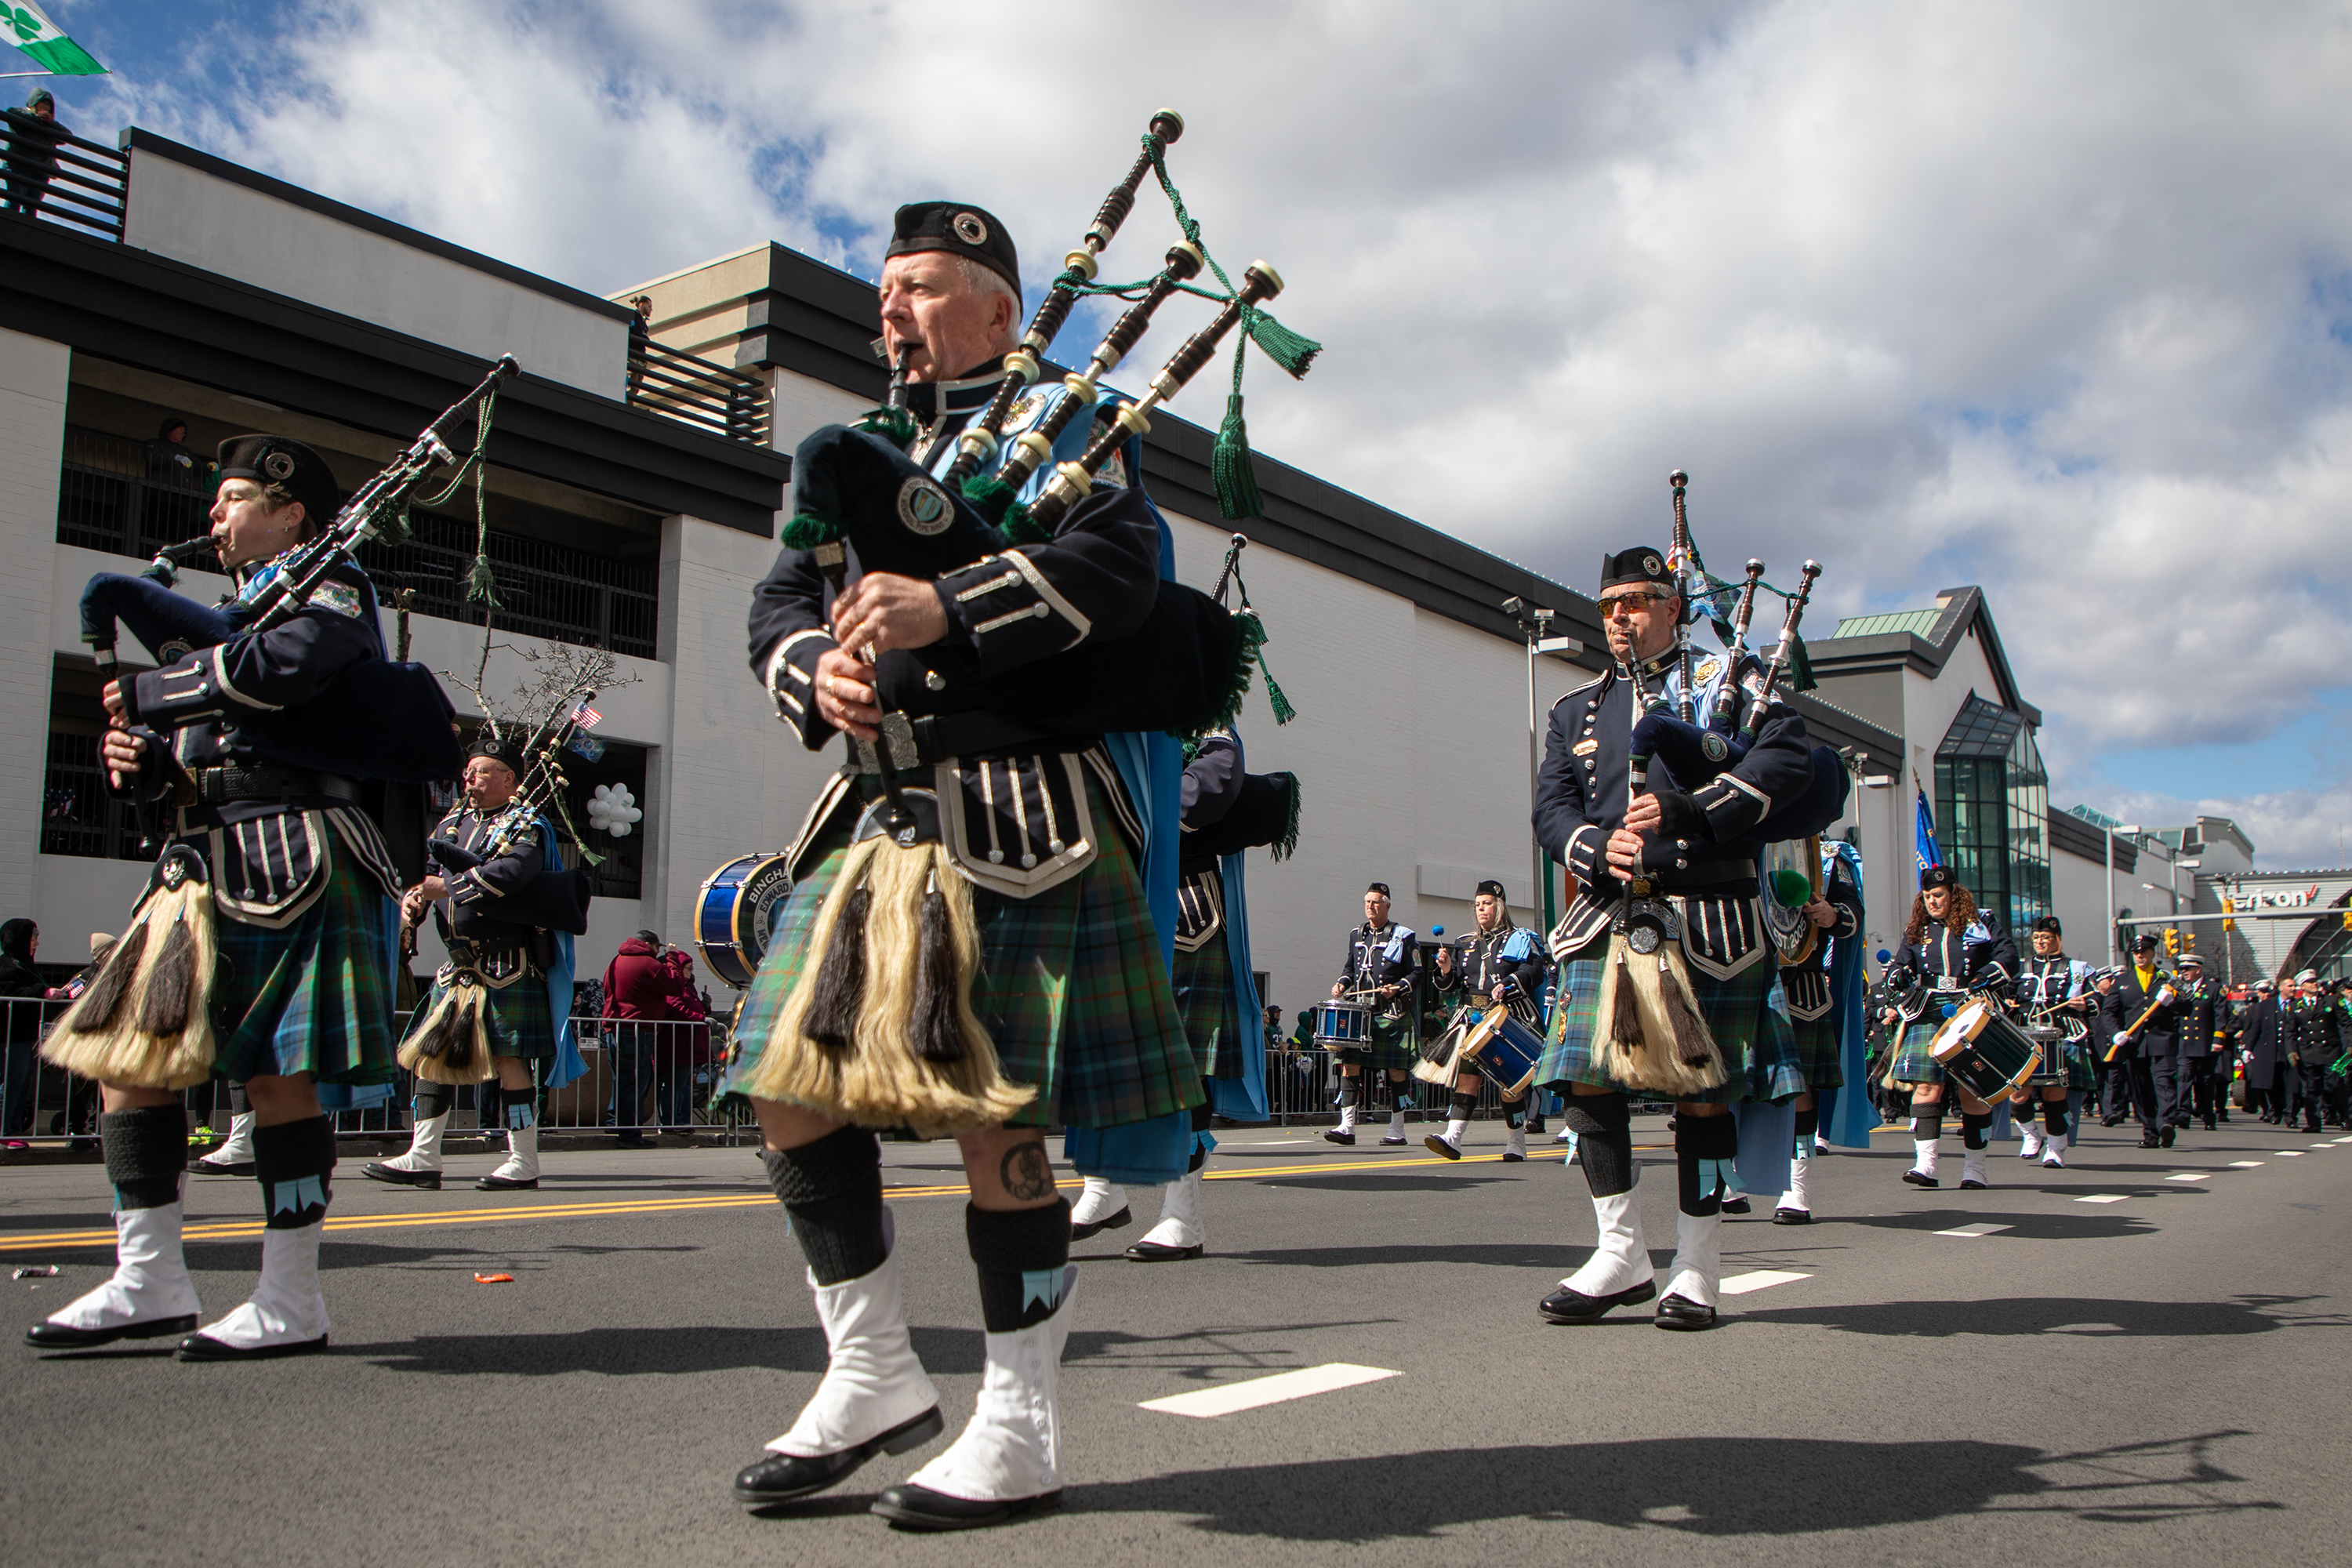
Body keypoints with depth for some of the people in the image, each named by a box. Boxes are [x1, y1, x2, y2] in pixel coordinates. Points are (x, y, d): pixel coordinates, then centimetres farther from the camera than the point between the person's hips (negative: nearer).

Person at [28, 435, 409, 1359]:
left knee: (280, 1074, -7)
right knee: (125, 1051, 4)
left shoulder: (330, 588, 2)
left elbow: (274, 670, -21)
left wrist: (143, 696, -9)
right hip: (204, 860, 9)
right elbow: (181, 754, 24)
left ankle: (291, 1305, 1)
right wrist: (133, 757, 1)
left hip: (290, 859, -9)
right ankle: (150, 1283, 12)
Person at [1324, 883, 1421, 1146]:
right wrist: (1342, 983, 4)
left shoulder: (1404, 937, 0)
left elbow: (1416, 973, -1)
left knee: (1395, 1070, 0)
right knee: (1349, 1064, -5)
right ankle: (1347, 1126, -3)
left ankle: (1397, 1130, 9)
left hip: (1392, 1014, -4)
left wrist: (1398, 988, -17)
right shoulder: (1356, 935, 14)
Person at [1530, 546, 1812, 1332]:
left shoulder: (1729, 679, 7)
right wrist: (1599, 847, -12)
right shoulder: (1576, 710, 19)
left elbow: (1786, 759, -8)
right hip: (1606, 920, 4)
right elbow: (1552, 807, 10)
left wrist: (1685, 810, -19)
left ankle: (1696, 1269, 12)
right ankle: (1622, 1254, 11)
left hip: (1704, 923, -4)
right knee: (1587, 1077, -2)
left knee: (1703, 1091, 1)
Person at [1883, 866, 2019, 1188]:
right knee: (1926, 1086, -11)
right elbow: (1899, 968, 16)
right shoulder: (1916, 932, 17)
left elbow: (2008, 954, 3)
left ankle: (1974, 1169, 5)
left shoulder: (1981, 923, 9)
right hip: (1929, 1016, 2)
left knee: (1974, 1091, -2)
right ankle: (1925, 1163, -13)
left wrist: (1984, 979, -13)